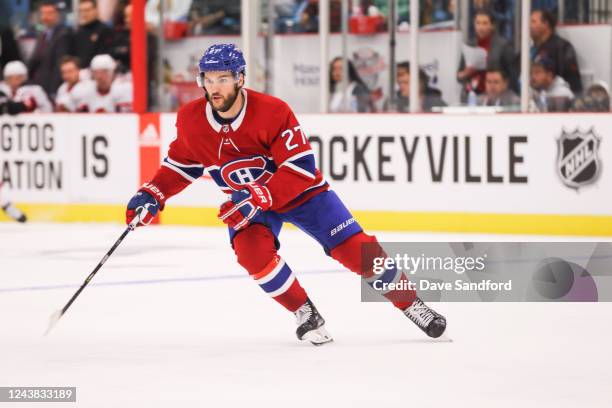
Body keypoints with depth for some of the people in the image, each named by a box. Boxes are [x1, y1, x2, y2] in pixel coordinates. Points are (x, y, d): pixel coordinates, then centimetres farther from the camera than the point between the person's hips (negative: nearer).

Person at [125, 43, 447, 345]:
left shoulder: (273, 111, -29)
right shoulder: (191, 120, -15)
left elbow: (301, 168, -30)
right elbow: (182, 162, 4)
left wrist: (257, 198, -38)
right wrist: (152, 195, -11)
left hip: (302, 192, -3)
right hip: (248, 199, 3)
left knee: (359, 251, -12)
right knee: (252, 251, -27)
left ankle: (411, 304, 8)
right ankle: (306, 315, -6)